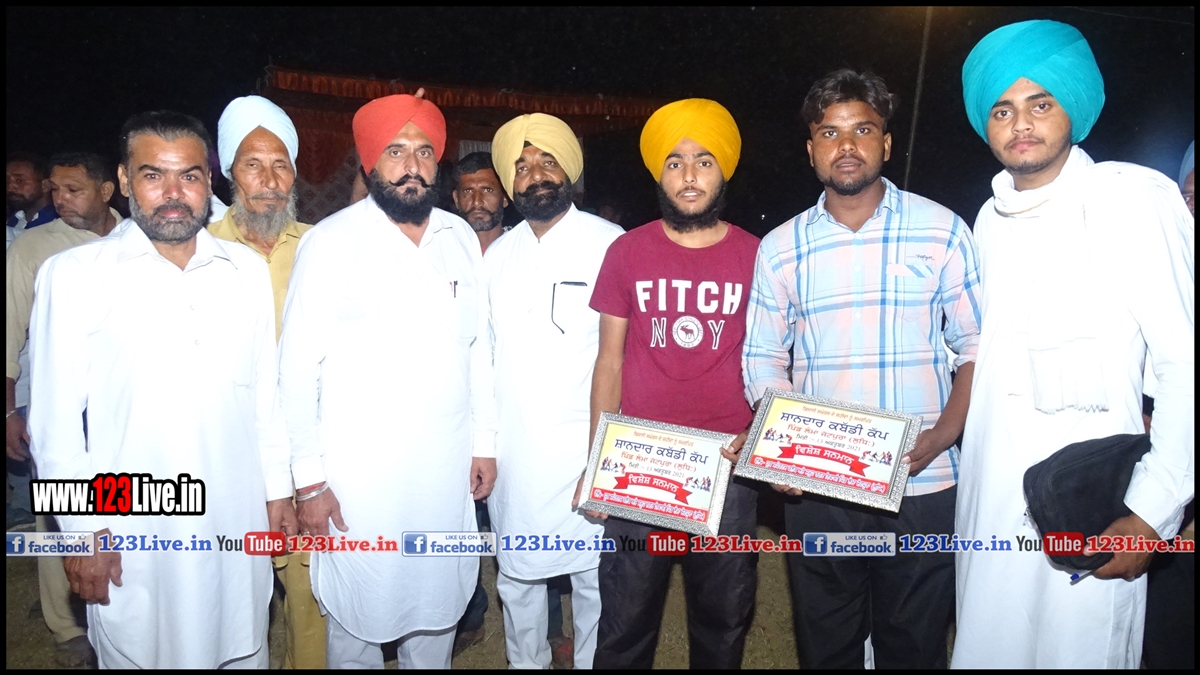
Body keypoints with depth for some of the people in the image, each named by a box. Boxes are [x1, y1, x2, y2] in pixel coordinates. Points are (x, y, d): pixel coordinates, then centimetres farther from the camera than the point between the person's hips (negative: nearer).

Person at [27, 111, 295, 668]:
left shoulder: (248, 271, 3)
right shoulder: (73, 275, -6)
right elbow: (56, 416, -3)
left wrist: (277, 488, 10)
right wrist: (84, 526, -4)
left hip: (237, 522, 3)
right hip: (131, 532, -2)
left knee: (243, 651, 16)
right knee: (138, 651, 13)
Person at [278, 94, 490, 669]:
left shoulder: (460, 237, 5)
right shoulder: (332, 242, -8)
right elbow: (297, 367, -8)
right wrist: (309, 479, -9)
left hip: (447, 470, 4)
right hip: (359, 475, -3)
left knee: (439, 604, 17)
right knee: (358, 615, 10)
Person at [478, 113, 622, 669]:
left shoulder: (608, 245, -6)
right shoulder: (498, 256, 9)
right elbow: (485, 353, 10)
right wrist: (483, 440, 7)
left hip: (586, 450, -4)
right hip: (512, 452, 5)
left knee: (594, 576, 8)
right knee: (515, 574, 17)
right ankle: (525, 661, 38)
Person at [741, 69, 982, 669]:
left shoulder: (942, 230, 0)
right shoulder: (780, 247, 5)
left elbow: (977, 346, 1)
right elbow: (763, 359, 7)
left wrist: (942, 435, -14)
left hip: (922, 486, -1)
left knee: (913, 648, 13)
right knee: (825, 647, 16)